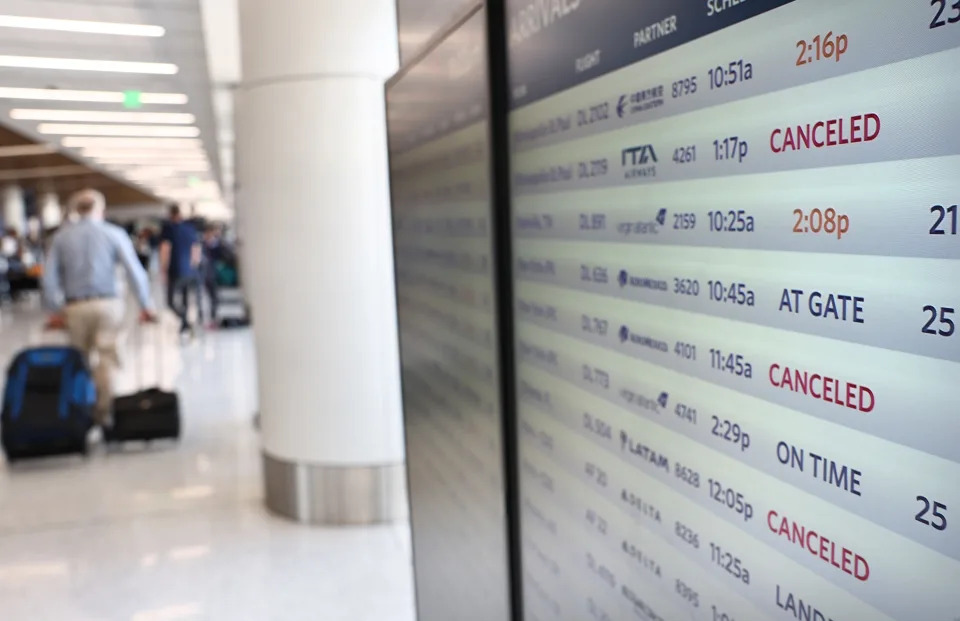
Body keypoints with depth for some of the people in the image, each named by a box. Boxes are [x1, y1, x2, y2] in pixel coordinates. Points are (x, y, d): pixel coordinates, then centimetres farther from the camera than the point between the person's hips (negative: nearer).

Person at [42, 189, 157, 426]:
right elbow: (135, 271, -6)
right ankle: (104, 411, 0)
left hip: (75, 307, 2)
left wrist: (56, 310, 10)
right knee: (106, 358, 1)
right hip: (108, 303, -2)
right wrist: (146, 305, -1)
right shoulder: (114, 233, 0)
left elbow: (50, 277, 3)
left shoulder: (61, 237, 6)